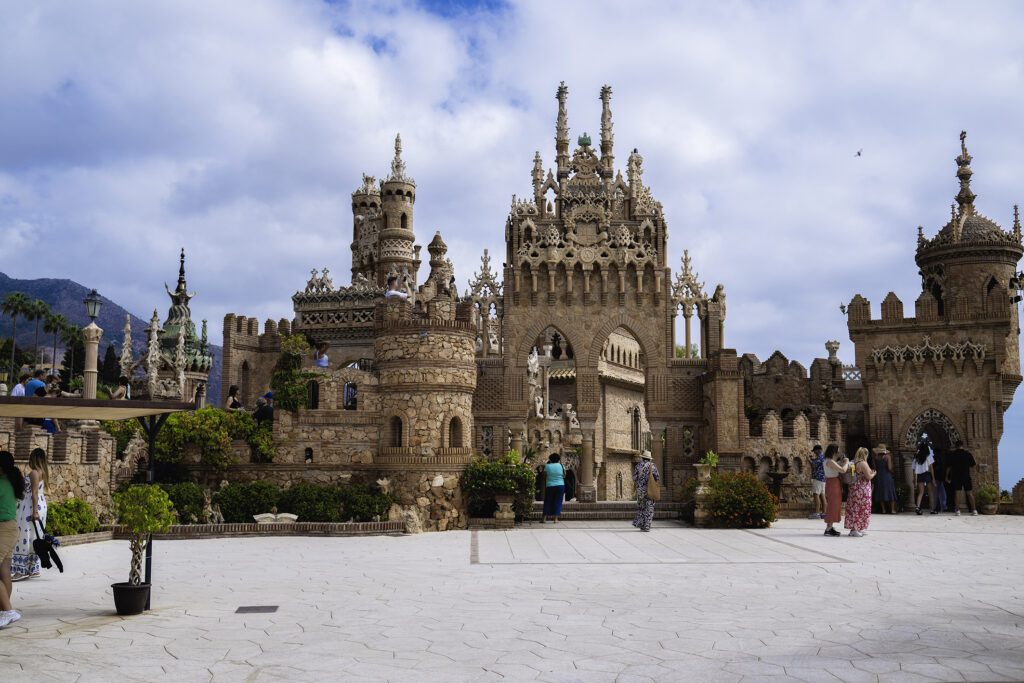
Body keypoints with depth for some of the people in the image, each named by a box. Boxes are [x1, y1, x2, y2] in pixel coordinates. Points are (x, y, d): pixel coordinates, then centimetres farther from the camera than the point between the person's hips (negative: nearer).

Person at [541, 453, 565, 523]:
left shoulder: (547, 466, -3)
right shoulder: (561, 466, 0)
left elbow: (544, 477, -1)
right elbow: (564, 476, 8)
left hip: (549, 486, 0)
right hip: (560, 486, 0)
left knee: (547, 502, 8)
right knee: (558, 502, 5)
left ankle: (544, 518, 5)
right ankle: (555, 519, 1)